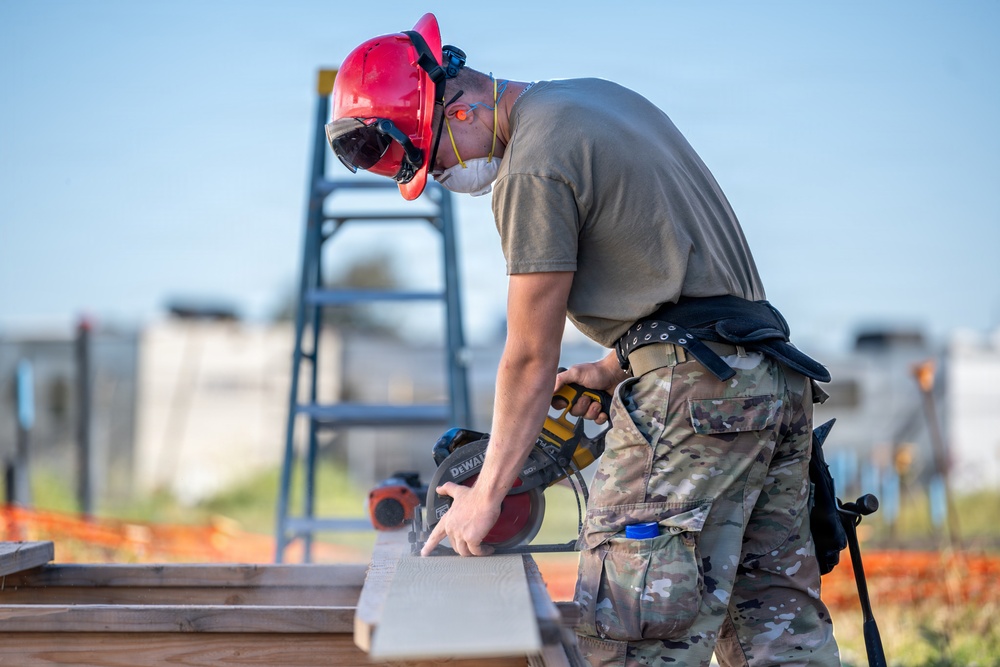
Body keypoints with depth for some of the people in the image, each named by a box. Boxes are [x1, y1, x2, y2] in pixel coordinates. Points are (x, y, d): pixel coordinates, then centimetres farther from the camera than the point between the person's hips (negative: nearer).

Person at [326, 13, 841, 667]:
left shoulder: (535, 167, -11)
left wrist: (486, 495, 2)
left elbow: (532, 361, -7)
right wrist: (616, 365, 20)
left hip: (694, 389, -10)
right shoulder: (600, 94, 18)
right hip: (774, 373, 10)